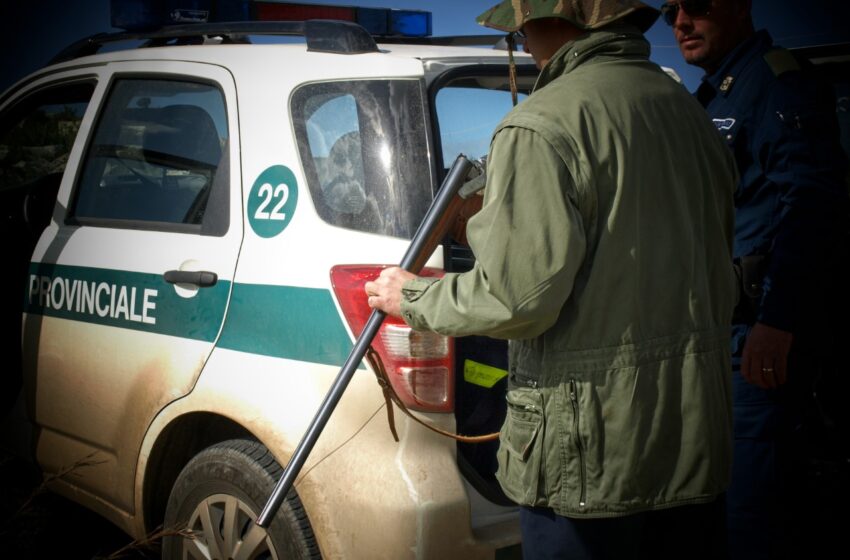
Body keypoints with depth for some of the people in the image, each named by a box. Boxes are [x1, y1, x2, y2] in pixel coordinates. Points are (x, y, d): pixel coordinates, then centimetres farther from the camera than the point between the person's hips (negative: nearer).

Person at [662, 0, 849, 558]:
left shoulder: (778, 82, -8)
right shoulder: (712, 95, 22)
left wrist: (777, 321, -27)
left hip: (760, 329, -10)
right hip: (719, 323, 10)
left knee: (746, 502, -8)